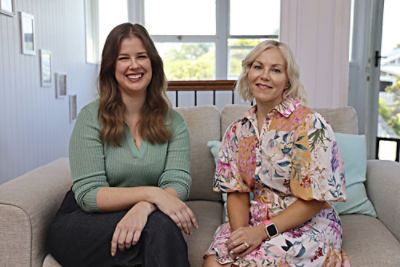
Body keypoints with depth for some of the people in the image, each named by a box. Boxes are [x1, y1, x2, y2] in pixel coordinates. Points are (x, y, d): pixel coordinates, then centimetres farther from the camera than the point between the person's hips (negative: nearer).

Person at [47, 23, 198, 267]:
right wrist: (150, 193, -26)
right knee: (159, 228, -32)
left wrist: (143, 208, -32)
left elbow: (178, 183, -10)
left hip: (149, 216, 3)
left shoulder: (173, 122, 3)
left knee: (162, 226, -32)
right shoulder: (92, 117, -6)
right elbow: (88, 194, -12)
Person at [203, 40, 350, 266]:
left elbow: (316, 200, -14)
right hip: (257, 221, 4)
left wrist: (263, 231, -20)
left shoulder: (309, 124, -13)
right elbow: (237, 191, 4)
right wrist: (240, 231, -15)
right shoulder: (238, 131, 4)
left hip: (308, 225, -3)